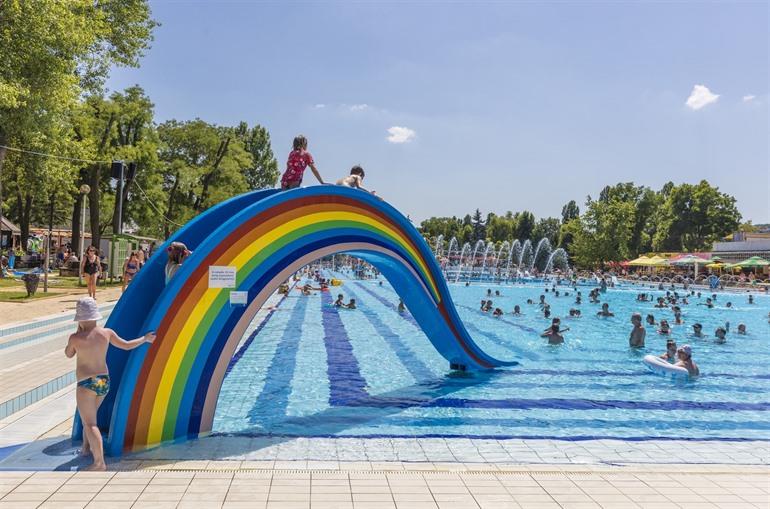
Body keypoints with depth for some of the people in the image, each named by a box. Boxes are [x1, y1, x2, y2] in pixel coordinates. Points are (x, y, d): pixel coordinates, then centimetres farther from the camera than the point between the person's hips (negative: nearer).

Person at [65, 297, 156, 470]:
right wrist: (145, 338, 21)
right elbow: (127, 345, 6)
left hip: (87, 384, -6)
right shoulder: (106, 333, -6)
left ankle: (99, 462, -14)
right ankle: (86, 447, 43)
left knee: (90, 423, -5)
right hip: (104, 381, 6)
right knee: (89, 416, 29)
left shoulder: (75, 338, -16)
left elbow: (68, 354, 5)